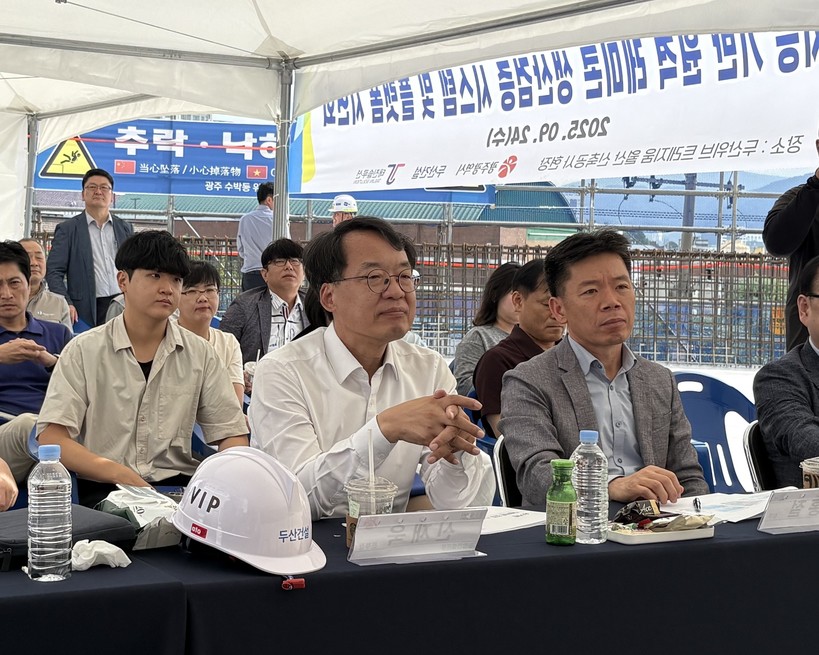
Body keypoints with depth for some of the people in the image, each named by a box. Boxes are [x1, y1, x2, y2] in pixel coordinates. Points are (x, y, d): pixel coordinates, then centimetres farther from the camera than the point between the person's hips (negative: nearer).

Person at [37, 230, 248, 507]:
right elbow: (51, 438, -6)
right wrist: (120, 474, -21)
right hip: (102, 489, -3)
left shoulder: (200, 354, 12)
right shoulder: (84, 352, 3)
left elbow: (233, 435, 10)